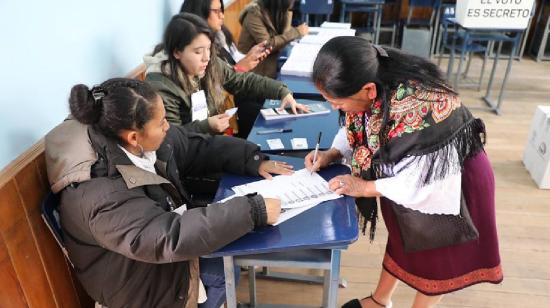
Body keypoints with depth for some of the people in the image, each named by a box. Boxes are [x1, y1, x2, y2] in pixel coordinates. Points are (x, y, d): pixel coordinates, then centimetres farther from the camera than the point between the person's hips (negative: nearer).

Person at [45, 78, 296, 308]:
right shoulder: (101, 194, -37)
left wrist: (255, 161, -12)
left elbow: (204, 148, -1)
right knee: (227, 271, 2)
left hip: (171, 231, 7)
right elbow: (169, 238, -43)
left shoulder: (151, 141, -14)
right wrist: (254, 211, -41)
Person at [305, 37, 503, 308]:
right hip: (405, 175, 7)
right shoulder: (371, 90, -18)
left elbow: (424, 183, -32)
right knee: (401, 237, 23)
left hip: (450, 183, -7)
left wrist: (365, 188, -25)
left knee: (436, 256, 16)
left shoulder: (419, 112, -41)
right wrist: (332, 153, -14)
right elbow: (357, 129, 1)